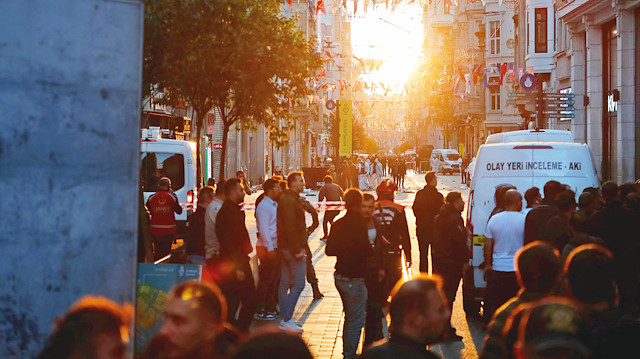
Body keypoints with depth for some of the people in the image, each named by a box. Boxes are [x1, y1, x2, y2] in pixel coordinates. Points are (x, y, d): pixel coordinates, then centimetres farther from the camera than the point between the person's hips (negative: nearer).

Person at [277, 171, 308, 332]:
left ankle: (285, 319, 17)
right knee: (298, 283, -8)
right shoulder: (290, 201, -17)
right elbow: (290, 227, -22)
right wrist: (297, 250, -22)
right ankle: (286, 319, -8)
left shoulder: (287, 199, 16)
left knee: (285, 283, 12)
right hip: (293, 247, -11)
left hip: (285, 247, 11)